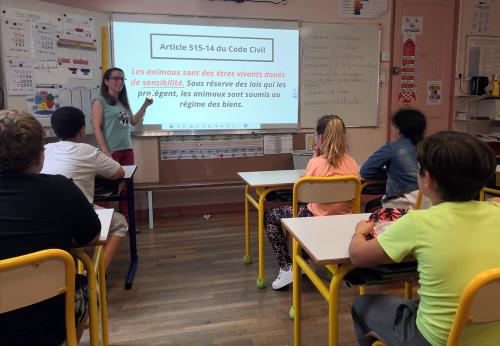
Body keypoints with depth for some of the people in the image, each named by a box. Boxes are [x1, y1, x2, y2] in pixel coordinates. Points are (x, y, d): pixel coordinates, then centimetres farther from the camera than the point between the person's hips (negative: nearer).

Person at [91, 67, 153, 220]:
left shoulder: (123, 102, 17)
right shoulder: (100, 101, -2)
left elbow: (134, 121, 25)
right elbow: (96, 127, -9)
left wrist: (145, 106, 15)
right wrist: (105, 152, -17)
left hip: (127, 151, 7)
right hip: (111, 152, -7)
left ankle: (126, 221, 16)